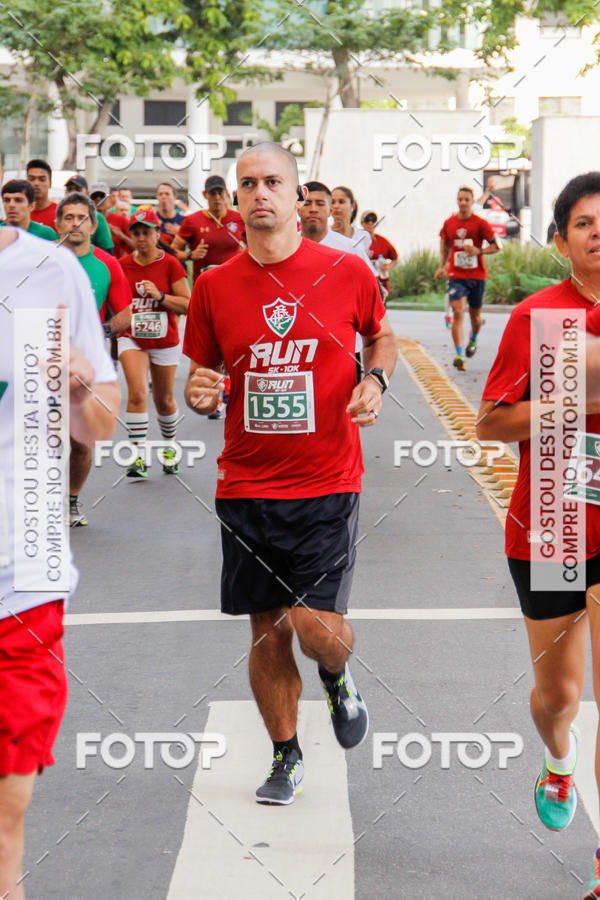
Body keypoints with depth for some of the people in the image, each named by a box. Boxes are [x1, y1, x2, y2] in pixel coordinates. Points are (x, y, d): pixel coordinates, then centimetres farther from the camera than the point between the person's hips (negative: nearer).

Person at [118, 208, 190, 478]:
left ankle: (170, 447, 37)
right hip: (132, 339, 1)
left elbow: (187, 305, -10)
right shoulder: (122, 265, 0)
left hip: (164, 341, 0)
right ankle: (139, 456, -16)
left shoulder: (170, 265, -7)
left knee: (164, 401, 11)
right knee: (137, 394, -19)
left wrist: (160, 296, -22)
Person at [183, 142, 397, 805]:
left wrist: (375, 378, -4)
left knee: (318, 628, -11)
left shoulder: (347, 273, -3)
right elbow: (201, 379, 12)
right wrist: (198, 394, -11)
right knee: (267, 631, 9)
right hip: (245, 487, 2)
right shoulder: (213, 286, 1)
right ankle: (286, 757, 29)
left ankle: (337, 679, 26)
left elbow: (381, 335, 16)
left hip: (327, 483, -2)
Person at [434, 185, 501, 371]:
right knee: (458, 313, -15)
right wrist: (443, 266, 15)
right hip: (456, 276, 0)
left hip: (477, 276, 0)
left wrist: (478, 251, -17)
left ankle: (473, 339, 46)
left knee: (475, 315, 12)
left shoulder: (480, 224, -6)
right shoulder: (449, 223, 2)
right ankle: (459, 355, -20)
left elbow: (496, 245, -2)